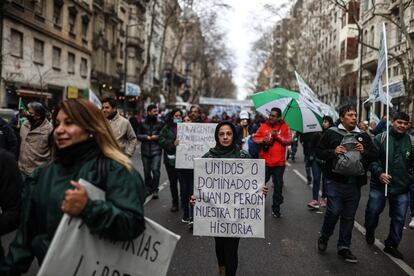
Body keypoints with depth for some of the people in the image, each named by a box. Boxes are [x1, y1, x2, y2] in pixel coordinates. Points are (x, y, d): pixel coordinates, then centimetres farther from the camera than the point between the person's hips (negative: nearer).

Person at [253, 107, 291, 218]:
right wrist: (262, 140, -14)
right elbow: (255, 138, 4)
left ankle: (276, 208, 20)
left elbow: (289, 141, -6)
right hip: (265, 161, 1)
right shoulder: (264, 126, 3)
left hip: (279, 163, -1)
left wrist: (278, 136, -16)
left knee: (278, 185, 7)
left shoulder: (284, 127, 0)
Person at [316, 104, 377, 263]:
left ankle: (344, 247, 23)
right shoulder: (331, 133, 2)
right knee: (334, 211, -11)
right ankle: (324, 237, 17)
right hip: (335, 181, -3)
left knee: (349, 216, 9)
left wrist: (364, 152, -7)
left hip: (355, 183, 4)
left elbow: (374, 156, 13)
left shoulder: (363, 136, 12)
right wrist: (333, 152, -14)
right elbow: (319, 153, 2)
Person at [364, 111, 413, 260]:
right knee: (373, 211, 8)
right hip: (379, 185, -2)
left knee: (399, 218, 7)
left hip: (402, 187, 2)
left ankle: (391, 245, 25)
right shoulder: (381, 138, -5)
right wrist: (379, 173, -20)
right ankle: (370, 232, 39)